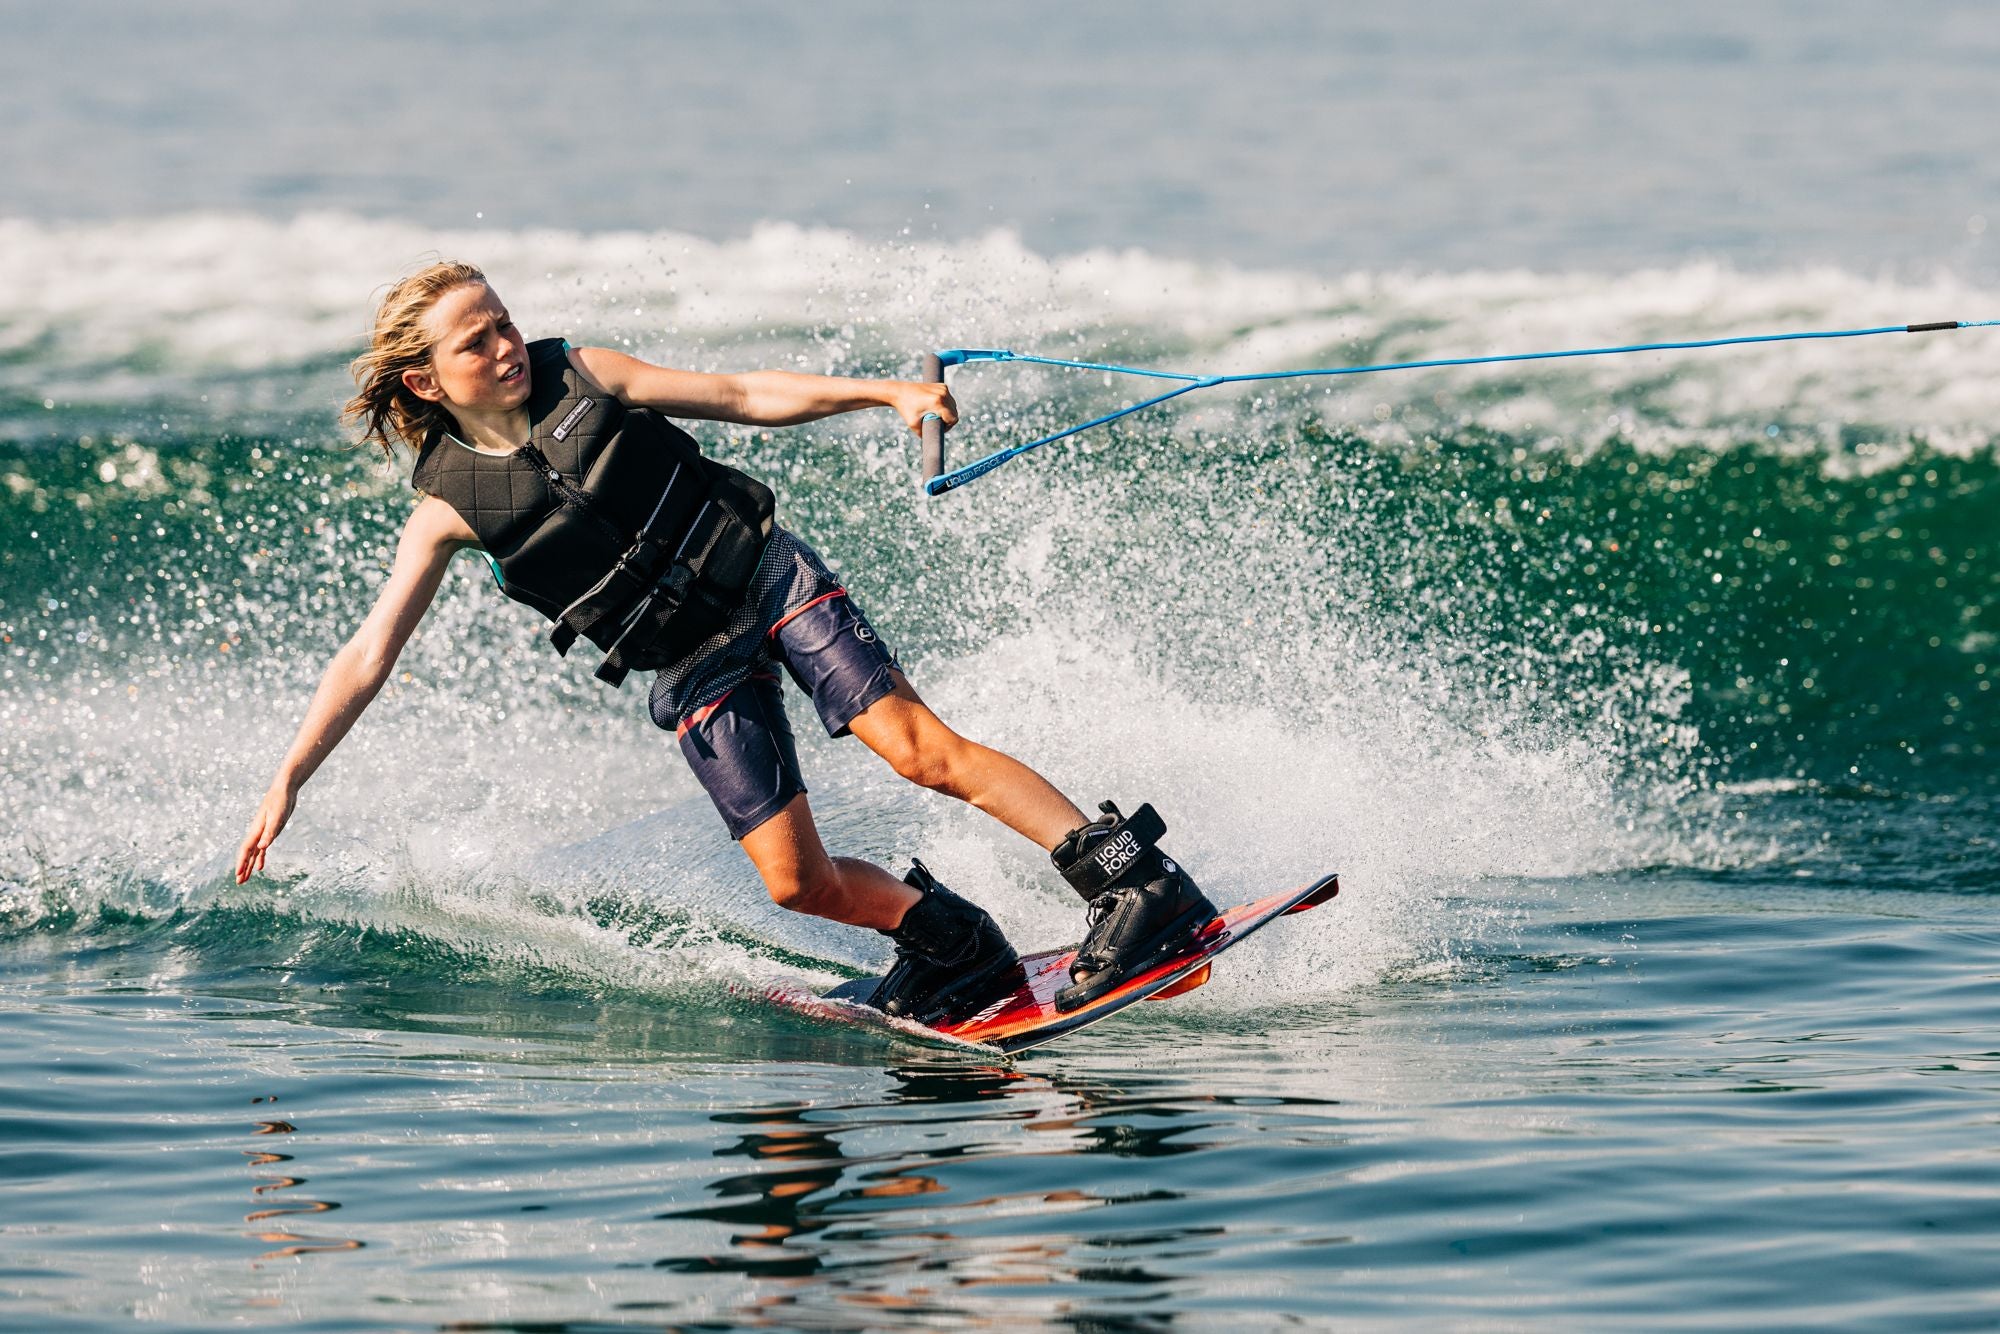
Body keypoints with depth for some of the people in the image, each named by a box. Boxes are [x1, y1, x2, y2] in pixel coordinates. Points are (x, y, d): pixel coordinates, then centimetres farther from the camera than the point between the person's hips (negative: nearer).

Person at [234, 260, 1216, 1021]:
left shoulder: (577, 376, -3)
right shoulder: (450, 507, -7)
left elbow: (744, 396, 2)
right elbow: (367, 657, -5)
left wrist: (884, 392, -8)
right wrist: (288, 780, -11)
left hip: (770, 577, 0)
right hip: (695, 672, 1)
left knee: (919, 749, -17)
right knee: (796, 880, -9)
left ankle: (1138, 887, -20)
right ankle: (953, 942, 14)